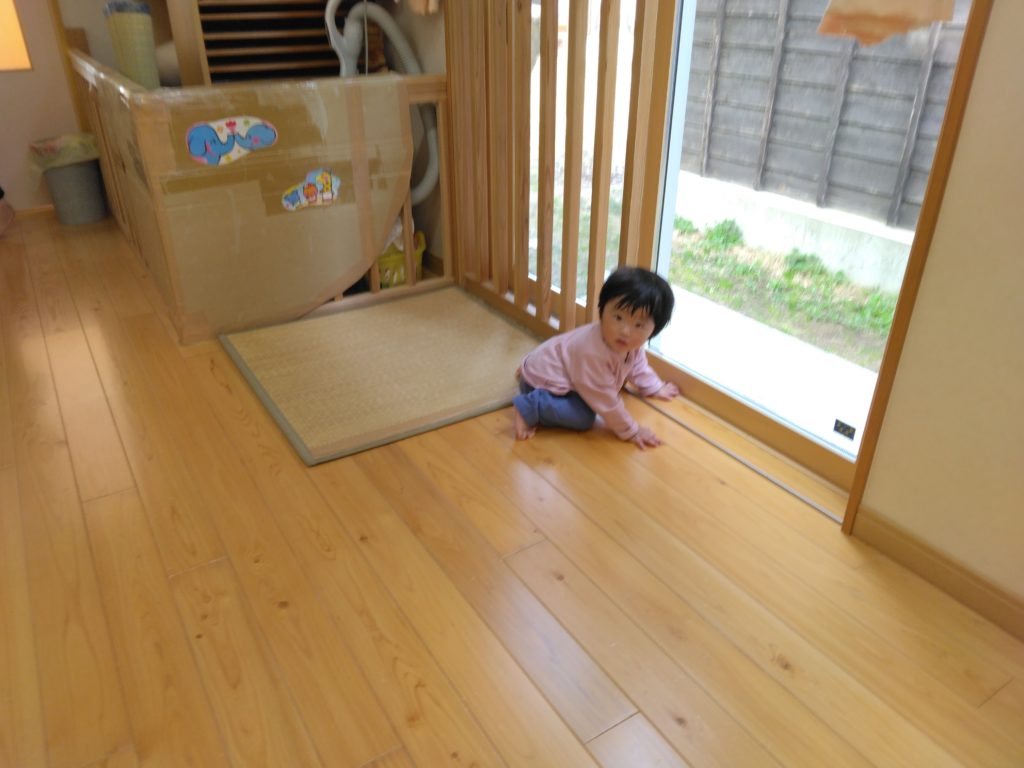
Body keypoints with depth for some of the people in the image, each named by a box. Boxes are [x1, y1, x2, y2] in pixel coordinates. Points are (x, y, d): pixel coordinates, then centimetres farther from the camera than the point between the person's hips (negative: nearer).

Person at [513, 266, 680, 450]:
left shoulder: (631, 344, -11)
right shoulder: (593, 353, -38)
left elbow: (637, 366, 14)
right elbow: (605, 400, -30)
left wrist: (656, 388, 23)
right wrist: (630, 431, -21)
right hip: (542, 382, -9)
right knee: (583, 418, -23)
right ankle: (530, 407, -10)